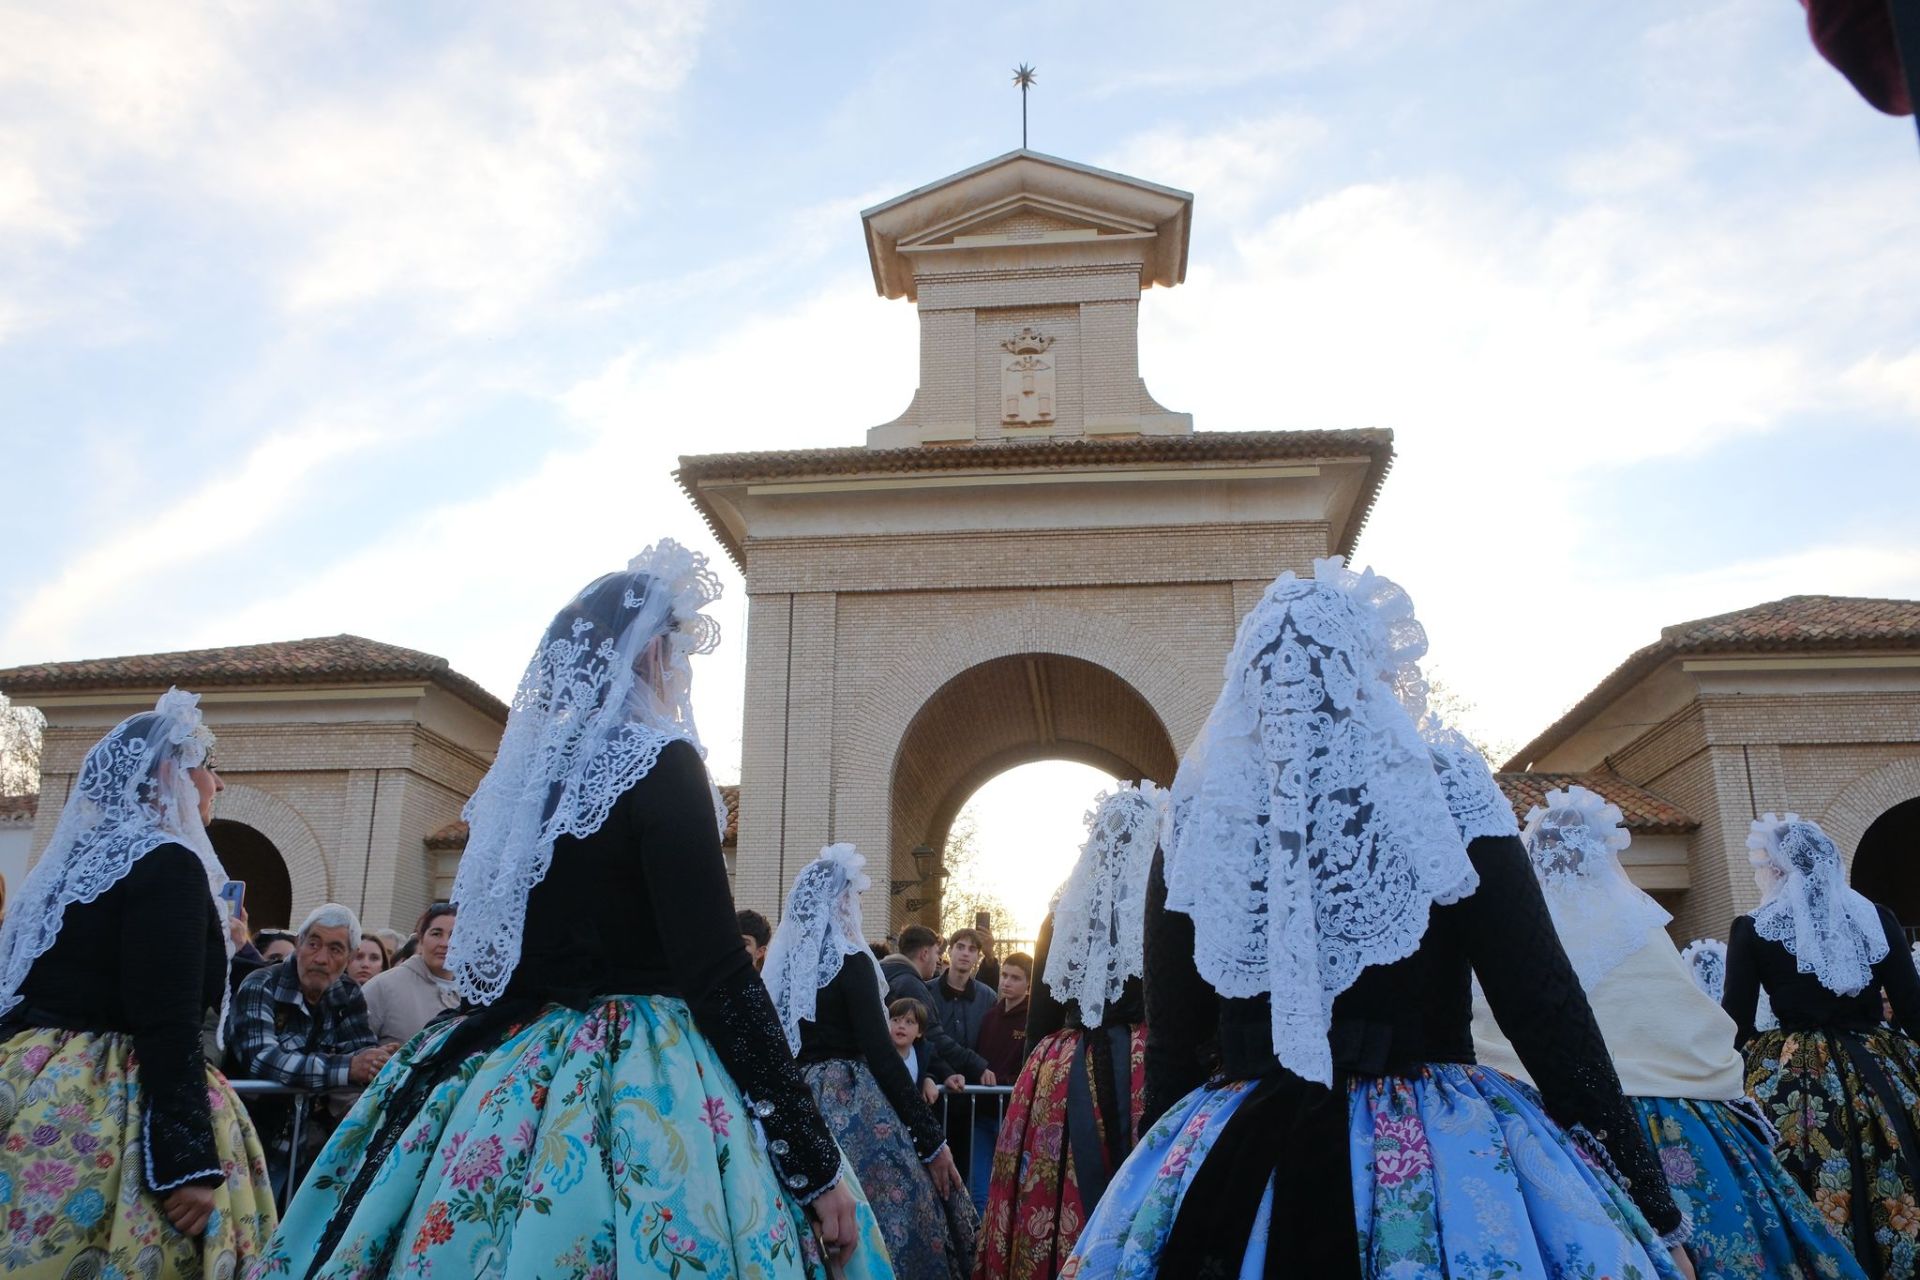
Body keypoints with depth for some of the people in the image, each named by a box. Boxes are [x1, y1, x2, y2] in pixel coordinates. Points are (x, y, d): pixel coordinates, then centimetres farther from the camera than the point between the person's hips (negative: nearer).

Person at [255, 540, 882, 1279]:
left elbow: (494, 960, 14)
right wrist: (817, 1162, -15)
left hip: (504, 1087, 8)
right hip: (635, 1099, -8)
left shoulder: (525, 773, 9)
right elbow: (717, 974, -18)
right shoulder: (660, 766, -12)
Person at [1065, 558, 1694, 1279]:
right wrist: (1653, 1207, -2)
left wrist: (1163, 1175, 14)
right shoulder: (1444, 785, -7)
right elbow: (1544, 1001, -10)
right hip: (1444, 1161, -2)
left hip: (1240, 1161, 2)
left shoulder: (1194, 814, -1)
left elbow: (1173, 1033, 2)